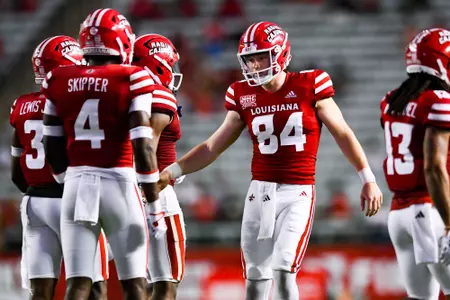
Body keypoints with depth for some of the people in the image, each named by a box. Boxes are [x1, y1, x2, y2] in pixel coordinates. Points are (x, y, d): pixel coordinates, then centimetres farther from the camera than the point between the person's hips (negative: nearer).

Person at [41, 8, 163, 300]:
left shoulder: (60, 81, 5)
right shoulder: (131, 80, -7)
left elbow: (52, 146, 10)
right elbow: (141, 146, -11)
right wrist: (155, 204, -5)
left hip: (77, 186, 3)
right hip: (119, 185, -3)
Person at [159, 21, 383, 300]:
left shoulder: (309, 87, -4)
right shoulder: (244, 97, 5)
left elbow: (343, 134, 3)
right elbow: (213, 147, 10)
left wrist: (368, 180, 4)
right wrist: (174, 170, 0)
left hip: (298, 193, -4)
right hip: (261, 191, 4)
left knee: (283, 271, -16)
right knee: (255, 277, 8)